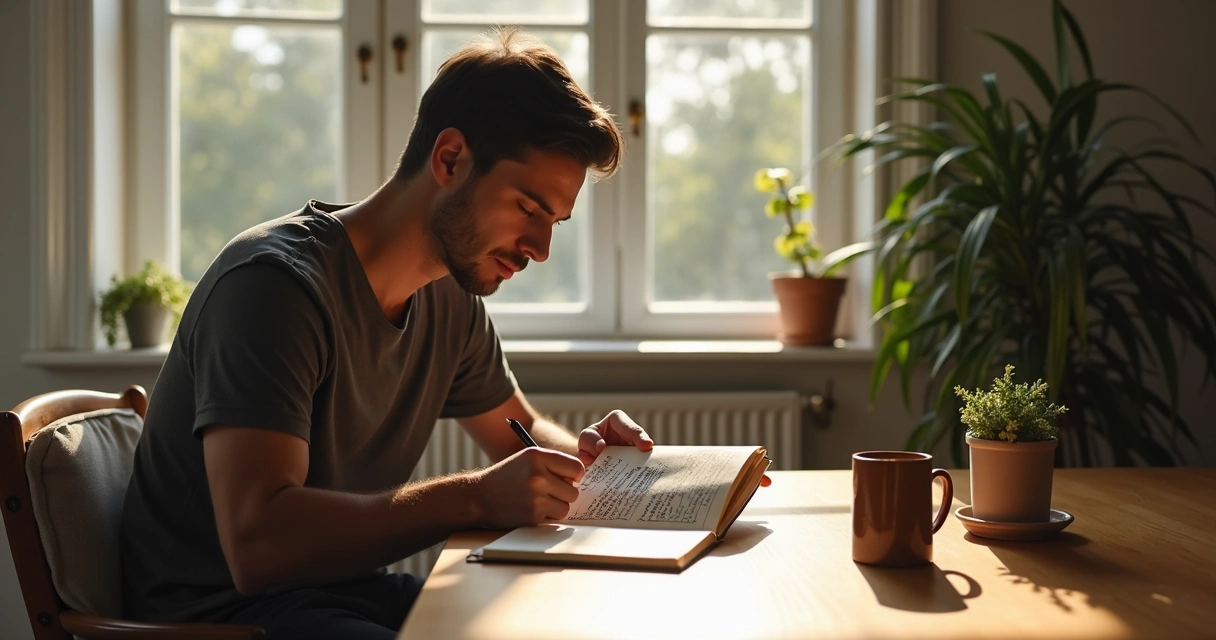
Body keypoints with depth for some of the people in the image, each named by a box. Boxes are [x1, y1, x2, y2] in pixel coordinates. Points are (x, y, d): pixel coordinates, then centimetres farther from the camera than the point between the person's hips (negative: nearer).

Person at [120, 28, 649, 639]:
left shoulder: (450, 297, 5)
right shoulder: (275, 283, -21)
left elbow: (518, 430, 23)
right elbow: (257, 543, -31)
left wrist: (580, 452, -1)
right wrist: (477, 498, -34)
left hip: (348, 587, 8)